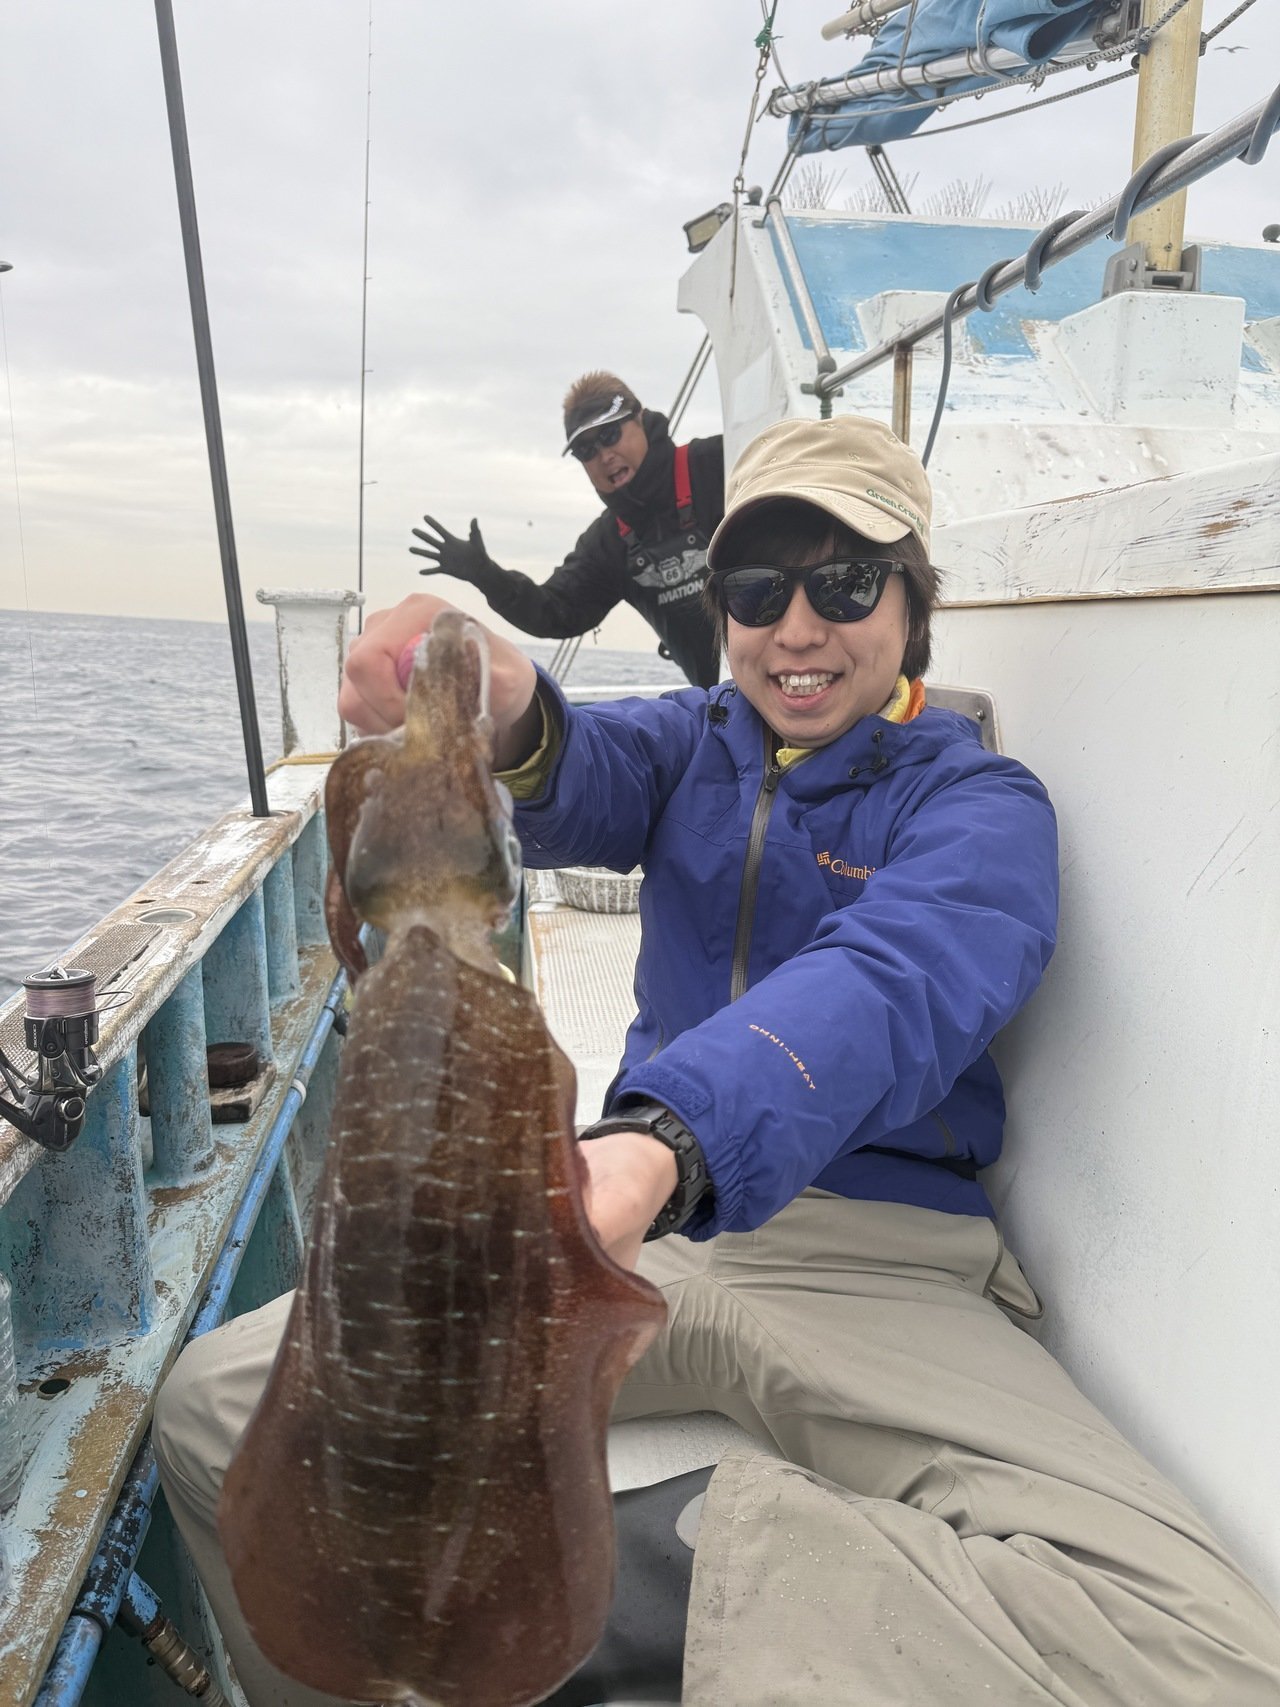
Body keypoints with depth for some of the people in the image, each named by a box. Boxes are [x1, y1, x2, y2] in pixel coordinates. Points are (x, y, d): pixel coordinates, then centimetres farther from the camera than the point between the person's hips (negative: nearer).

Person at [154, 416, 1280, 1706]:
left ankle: (768, 1550, -9)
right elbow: (582, 785, -11)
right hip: (638, 1211, 3)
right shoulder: (695, 743, 13)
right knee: (214, 1404, -14)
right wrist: (507, 725, -37)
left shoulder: (979, 804, -1)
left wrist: (661, 1140, -43)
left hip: (871, 1257, -2)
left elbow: (887, 988, -23)